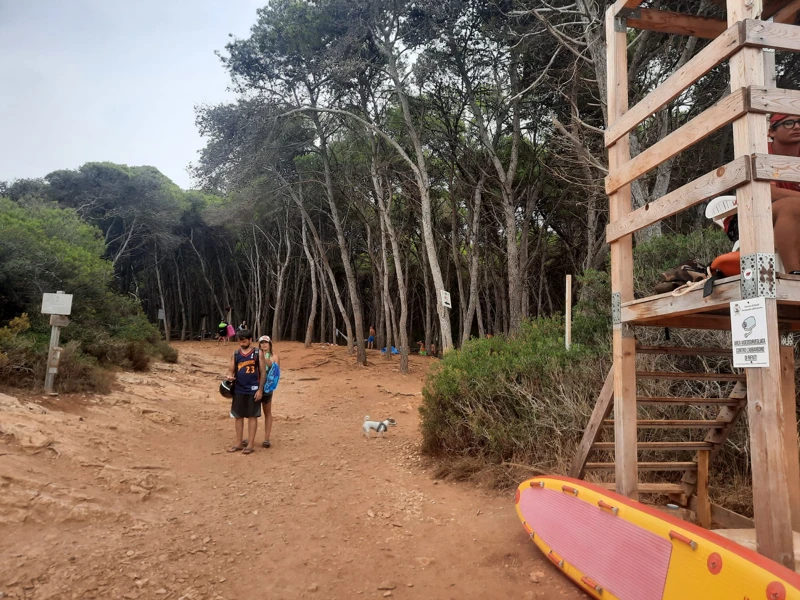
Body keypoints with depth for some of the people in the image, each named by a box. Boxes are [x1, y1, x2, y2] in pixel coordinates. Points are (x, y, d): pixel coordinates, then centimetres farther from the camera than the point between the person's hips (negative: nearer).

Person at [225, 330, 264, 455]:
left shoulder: (258, 353, -4)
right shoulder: (235, 354, 6)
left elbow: (263, 372, -4)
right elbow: (231, 370, 9)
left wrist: (260, 389, -10)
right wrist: (229, 376, -16)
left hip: (253, 390, -4)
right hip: (239, 390, 4)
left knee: (252, 416, 3)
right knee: (238, 416, 10)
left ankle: (250, 445, 9)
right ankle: (239, 443, 22)